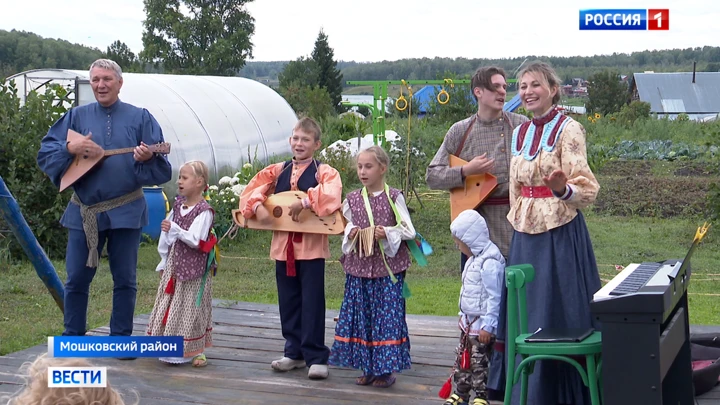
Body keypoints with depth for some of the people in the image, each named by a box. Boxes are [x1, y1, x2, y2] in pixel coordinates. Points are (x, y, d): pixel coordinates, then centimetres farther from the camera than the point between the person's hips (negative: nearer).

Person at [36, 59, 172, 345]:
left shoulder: (140, 117, 1)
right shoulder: (77, 116, 6)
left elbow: (162, 168, -3)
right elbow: (45, 154, 2)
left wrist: (147, 158, -26)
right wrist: (70, 148, -17)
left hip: (125, 211, -1)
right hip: (84, 211, 1)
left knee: (124, 279, 6)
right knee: (76, 278, 4)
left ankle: (121, 339, 17)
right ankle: (72, 338, 17)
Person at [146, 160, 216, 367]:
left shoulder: (204, 211, -14)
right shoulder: (178, 205, 8)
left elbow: (195, 240, -22)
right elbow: (166, 234, 13)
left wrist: (175, 229, -31)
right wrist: (163, 262, 13)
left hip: (194, 267, -7)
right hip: (174, 263, 7)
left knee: (191, 308, -1)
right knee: (169, 305, 9)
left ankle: (196, 350, 9)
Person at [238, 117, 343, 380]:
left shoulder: (324, 172, -3)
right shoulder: (278, 171, 11)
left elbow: (331, 193, -24)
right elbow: (253, 189, 4)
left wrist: (306, 202, -33)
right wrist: (258, 206, -15)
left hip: (311, 246, -5)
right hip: (282, 244, 5)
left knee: (312, 303, -2)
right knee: (288, 302, 11)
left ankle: (316, 357, 5)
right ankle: (294, 352, 23)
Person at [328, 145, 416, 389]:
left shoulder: (394, 197, -3)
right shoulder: (352, 200, 7)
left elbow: (408, 230, -2)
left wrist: (387, 233, -17)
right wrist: (351, 234, -5)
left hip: (388, 267, -4)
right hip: (359, 266, 4)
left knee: (387, 315, -1)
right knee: (361, 315, 7)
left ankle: (387, 369, 10)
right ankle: (368, 368, 19)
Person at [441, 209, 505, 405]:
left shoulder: (489, 263, -23)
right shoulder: (475, 259, 10)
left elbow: (494, 297, -24)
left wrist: (487, 326, -22)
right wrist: (463, 315, 23)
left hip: (481, 325, -10)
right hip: (469, 322, 10)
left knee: (479, 362, 0)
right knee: (462, 359, 17)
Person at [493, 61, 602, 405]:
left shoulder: (568, 129, -8)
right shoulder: (520, 134, 12)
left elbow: (587, 192, -14)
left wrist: (563, 189, -34)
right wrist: (518, 226, 15)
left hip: (561, 235, -6)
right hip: (525, 237, 6)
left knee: (558, 318, -2)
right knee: (526, 319, 9)